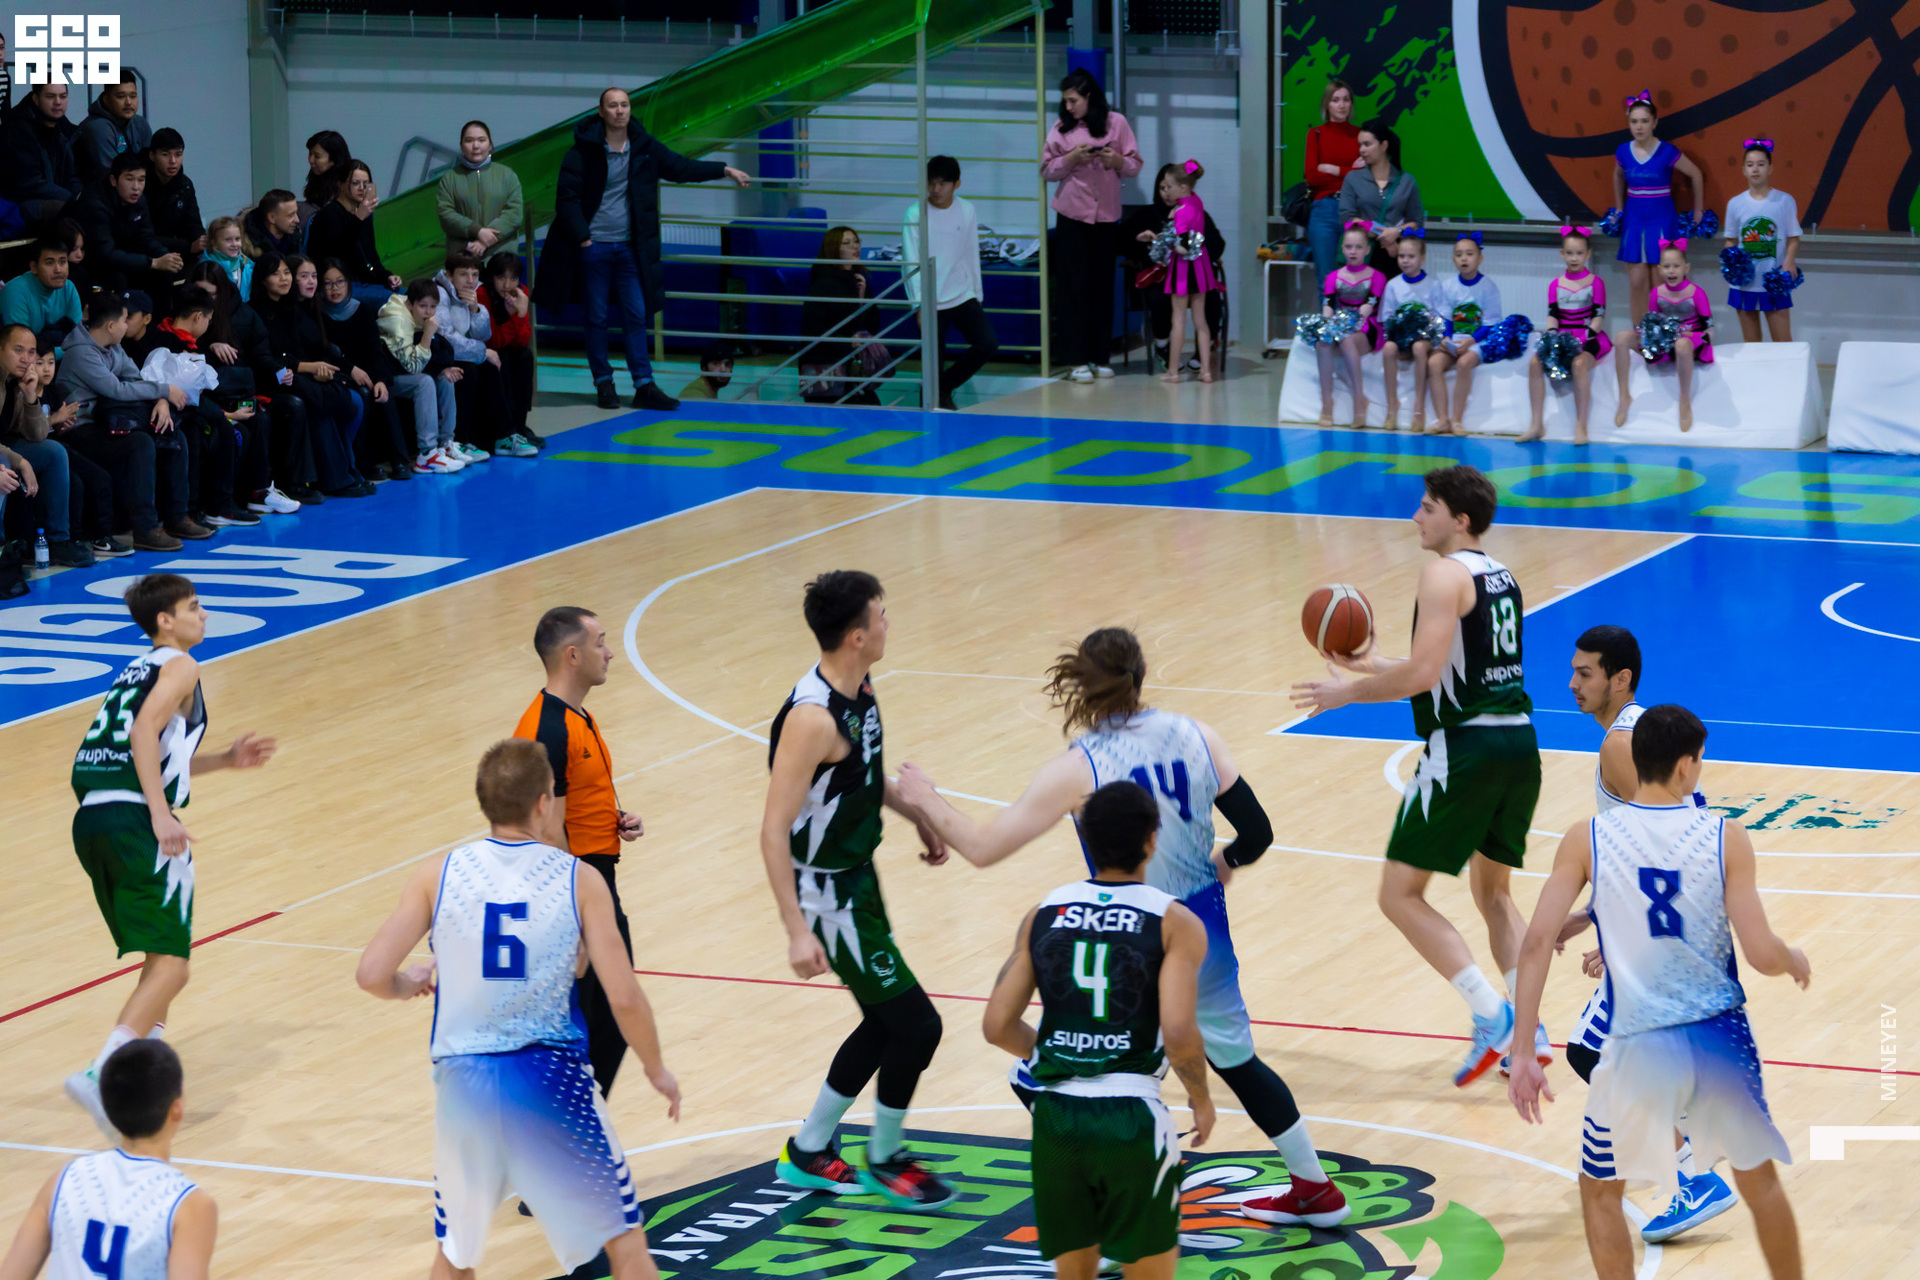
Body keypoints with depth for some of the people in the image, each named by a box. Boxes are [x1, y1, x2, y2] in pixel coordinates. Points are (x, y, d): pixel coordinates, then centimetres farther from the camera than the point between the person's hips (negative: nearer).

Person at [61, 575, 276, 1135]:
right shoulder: (179, 666, 2)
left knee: (162, 955, 23)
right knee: (170, 967, -10)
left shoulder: (136, 672, 28)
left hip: (91, 820, 9)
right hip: (134, 819, -9)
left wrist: (225, 760, 35)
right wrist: (162, 816, -21)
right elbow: (144, 733, -15)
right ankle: (102, 1075, -25)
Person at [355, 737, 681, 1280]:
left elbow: (372, 975, -7)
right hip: (551, 1079, -2)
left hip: (464, 1083, 2)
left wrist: (410, 984, 17)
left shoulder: (437, 875, -3)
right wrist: (657, 1070, 9)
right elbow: (624, 997, -8)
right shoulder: (578, 880, -6)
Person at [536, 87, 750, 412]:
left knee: (636, 315, 0)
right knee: (597, 317, 3)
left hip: (630, 247, 3)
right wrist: (581, 236, -14)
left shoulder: (644, 147, 4)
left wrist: (725, 170, 14)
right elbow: (567, 196, -7)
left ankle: (644, 386, 2)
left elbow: (681, 167, 15)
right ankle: (603, 383, 13)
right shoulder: (584, 150, -8)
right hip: (594, 246, -3)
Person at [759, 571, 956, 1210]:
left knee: (886, 1023, 18)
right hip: (828, 895, -10)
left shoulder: (860, 688, -1)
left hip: (858, 875, 10)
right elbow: (774, 831, -29)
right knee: (916, 1024, -3)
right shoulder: (812, 718, -29)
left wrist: (917, 814, 23)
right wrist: (798, 931, -31)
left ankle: (808, 1153, 32)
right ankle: (885, 1161, 18)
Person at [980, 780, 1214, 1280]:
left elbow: (997, 1026, 4)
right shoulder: (1174, 924, -4)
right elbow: (1178, 1033, -15)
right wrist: (1201, 1098, 4)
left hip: (1056, 1114, 4)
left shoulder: (1044, 915, 7)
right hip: (1131, 1118, -4)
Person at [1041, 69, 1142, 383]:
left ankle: (1101, 357, 11)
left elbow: (1135, 165, 5)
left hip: (1107, 216, 1)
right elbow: (1046, 169, 3)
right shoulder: (1061, 128, 3)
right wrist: (1071, 160, -13)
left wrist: (1117, 161, -15)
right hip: (1072, 215, -1)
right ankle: (1078, 360, 0)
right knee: (1075, 286, -2)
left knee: (1103, 287, 4)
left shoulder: (1116, 122, 3)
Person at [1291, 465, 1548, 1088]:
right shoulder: (1502, 577, 18)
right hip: (1519, 740, 9)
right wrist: (1376, 665, 26)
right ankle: (1529, 1030, 11)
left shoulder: (1445, 574, -10)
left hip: (1466, 747, -9)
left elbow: (1423, 674, -18)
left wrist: (1347, 692, -6)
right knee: (1494, 891, 23)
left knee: (1401, 895, -2)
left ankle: (1493, 1018, -11)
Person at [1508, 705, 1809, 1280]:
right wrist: (1795, 961, 16)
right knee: (1759, 1179, 24)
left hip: (1640, 1047, -1)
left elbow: (1537, 942, -9)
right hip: (1722, 1037, 1)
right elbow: (1761, 954, -8)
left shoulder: (1586, 839, -3)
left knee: (1600, 1189, 20)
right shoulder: (1725, 836, -5)